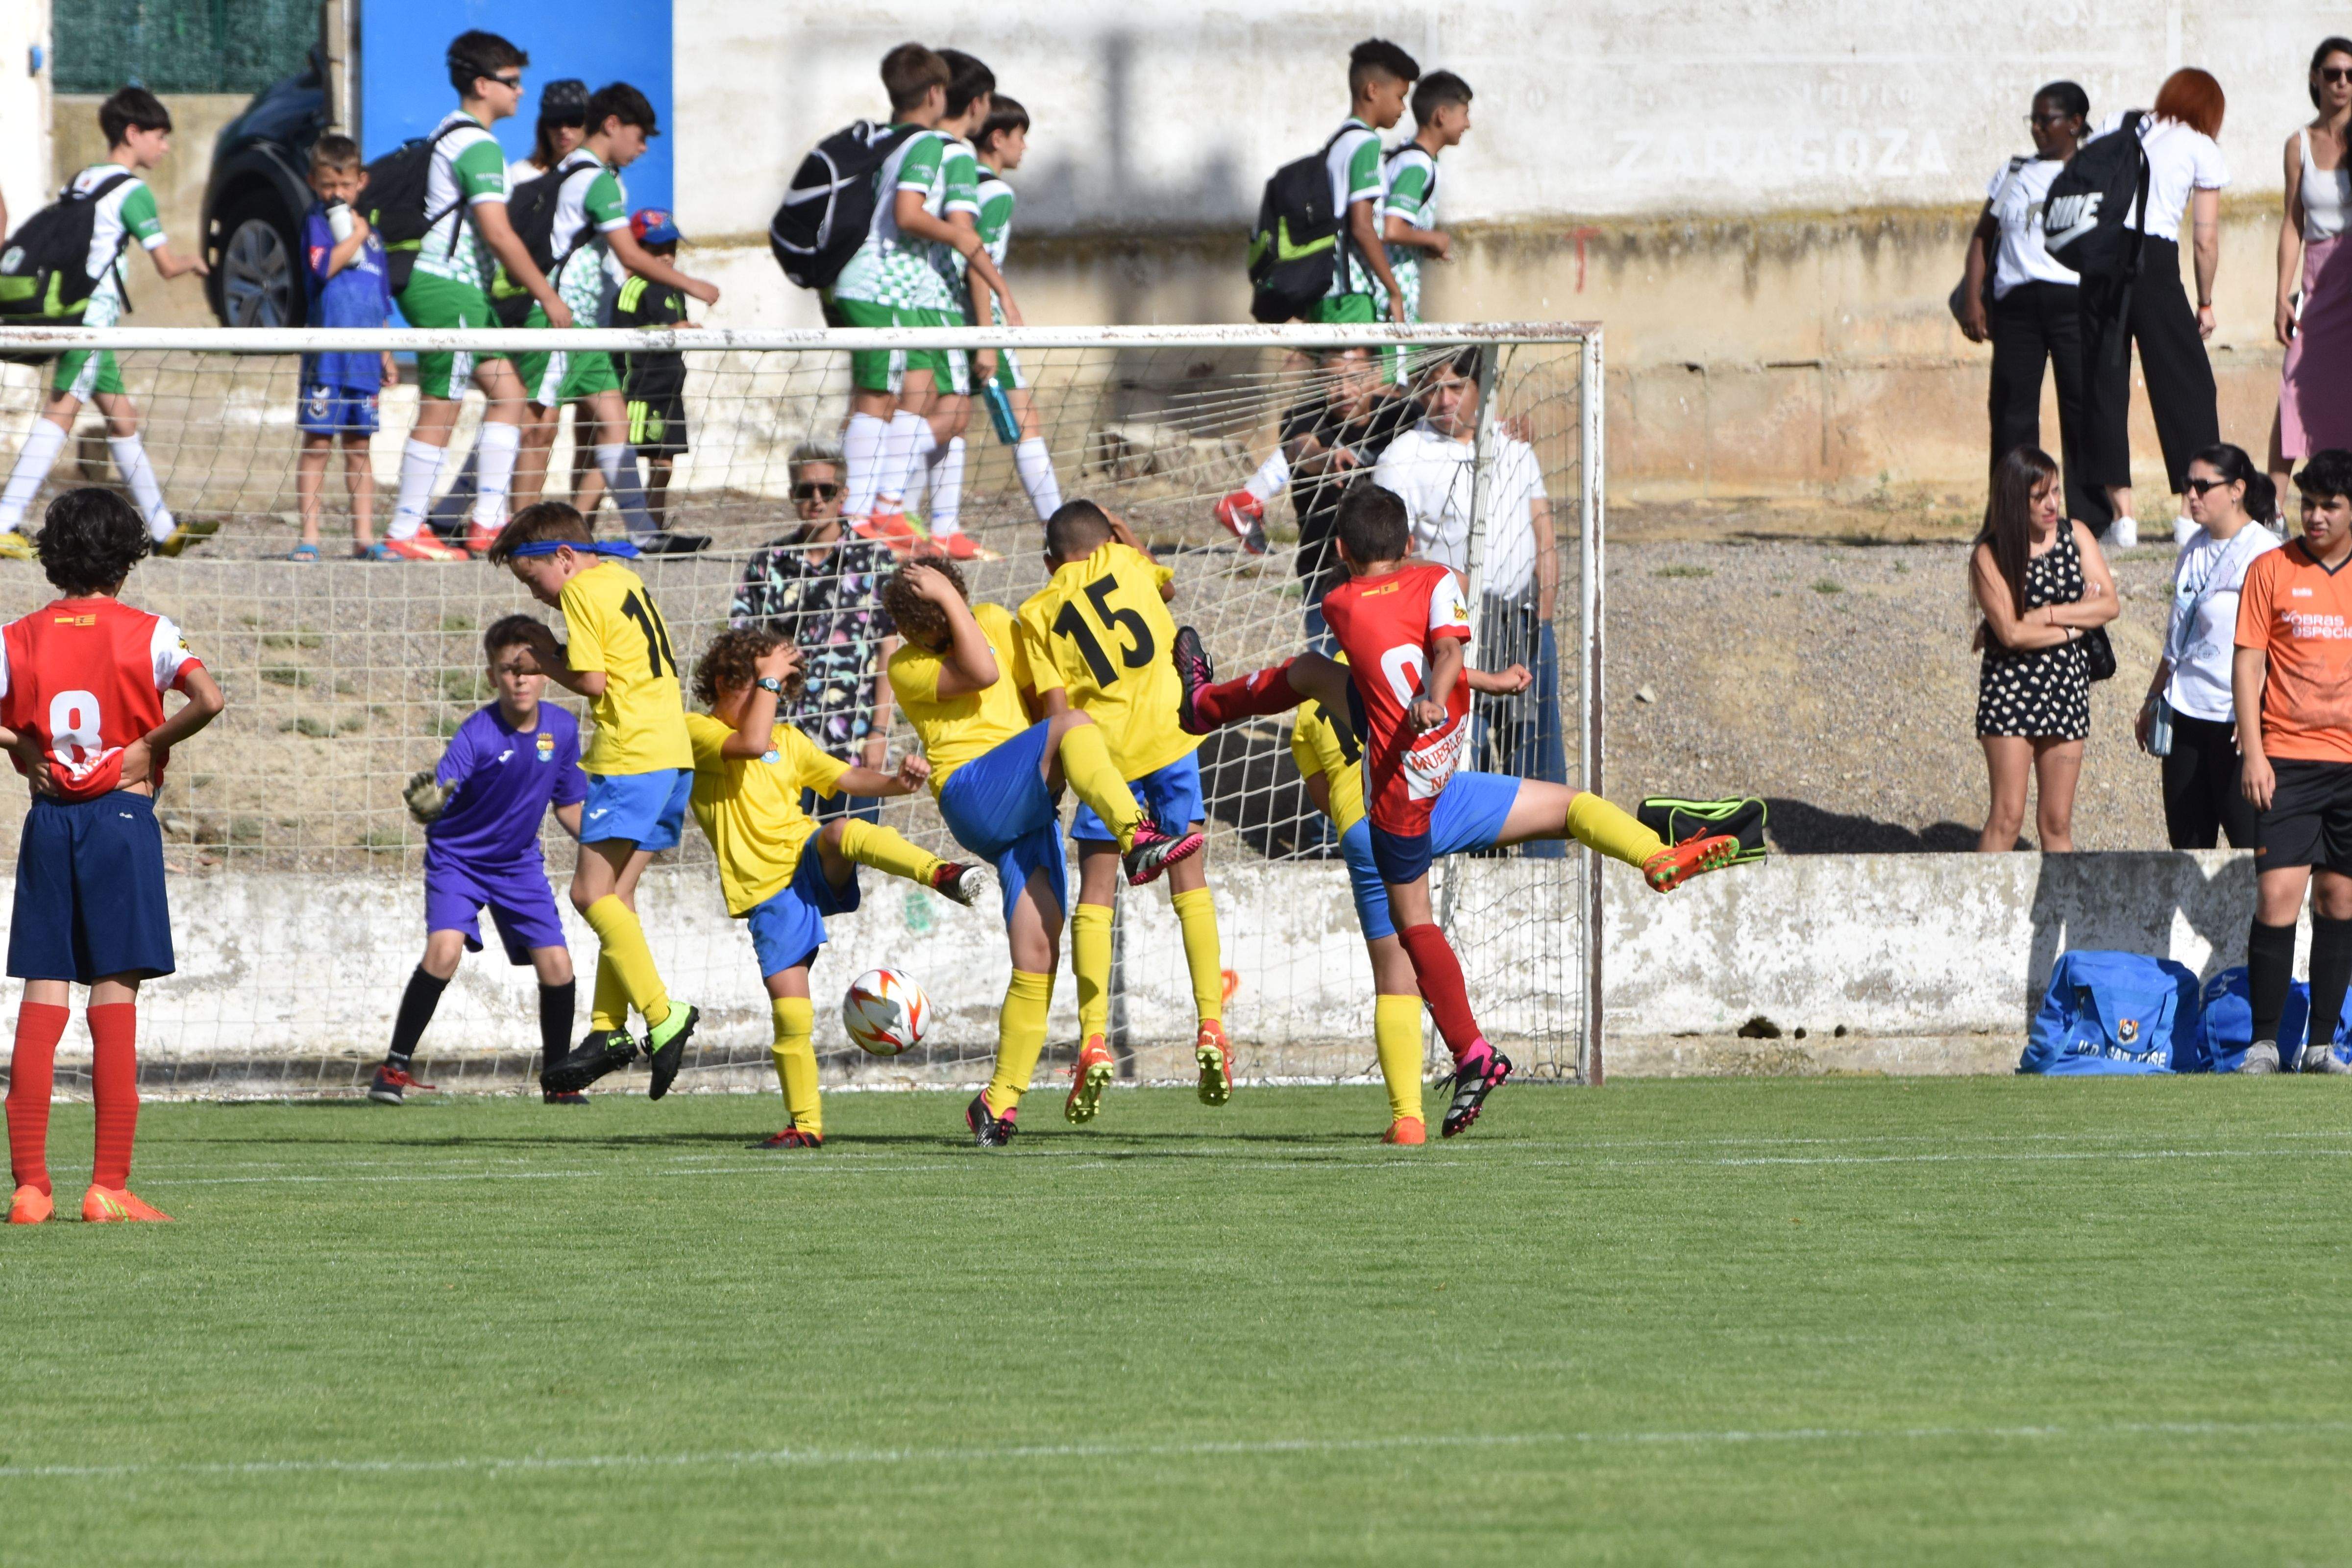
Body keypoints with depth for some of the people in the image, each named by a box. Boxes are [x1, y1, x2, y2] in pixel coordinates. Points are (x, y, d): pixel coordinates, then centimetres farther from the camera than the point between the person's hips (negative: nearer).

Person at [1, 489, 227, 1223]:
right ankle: (109, 1186, -5)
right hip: (123, 818, -3)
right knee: (115, 999, -1)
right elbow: (209, 700, -19)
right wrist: (151, 745, -5)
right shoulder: (145, 634, -4)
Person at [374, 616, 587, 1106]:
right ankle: (395, 1066, -10)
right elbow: (441, 791, -38)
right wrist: (427, 804, -60)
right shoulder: (478, 733, -23)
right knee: (444, 950, -25)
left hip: (519, 863, 4)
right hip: (459, 857, -4)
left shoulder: (562, 729, -8)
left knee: (556, 965, -5)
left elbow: (567, 804, 8)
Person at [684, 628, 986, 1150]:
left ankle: (941, 874, -50)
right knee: (788, 1006, -8)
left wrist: (896, 783, -5)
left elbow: (846, 777, 13)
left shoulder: (787, 741, 19)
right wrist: (767, 678, -12)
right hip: (766, 890, -2)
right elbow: (751, 743, -19)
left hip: (812, 865, 3)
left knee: (840, 832, -33)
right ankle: (805, 1123, 4)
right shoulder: (696, 732, 0)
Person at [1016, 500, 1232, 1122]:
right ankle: (1211, 1027, 0)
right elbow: (1167, 583, 33)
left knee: (1094, 895, 4)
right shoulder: (1126, 562, 9)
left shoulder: (1037, 614, 5)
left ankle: (1094, 1042, -6)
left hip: (1103, 749, -1)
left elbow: (1055, 709, -3)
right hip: (1169, 733, 1)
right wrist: (1127, 537, 43)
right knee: (1190, 885, 9)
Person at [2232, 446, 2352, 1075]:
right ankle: (2264, 1041, -5)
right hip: (2288, 758, -2)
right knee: (2278, 895, -11)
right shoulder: (2272, 571, 1)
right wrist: (2253, 752, -8)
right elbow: (2248, 664, 0)